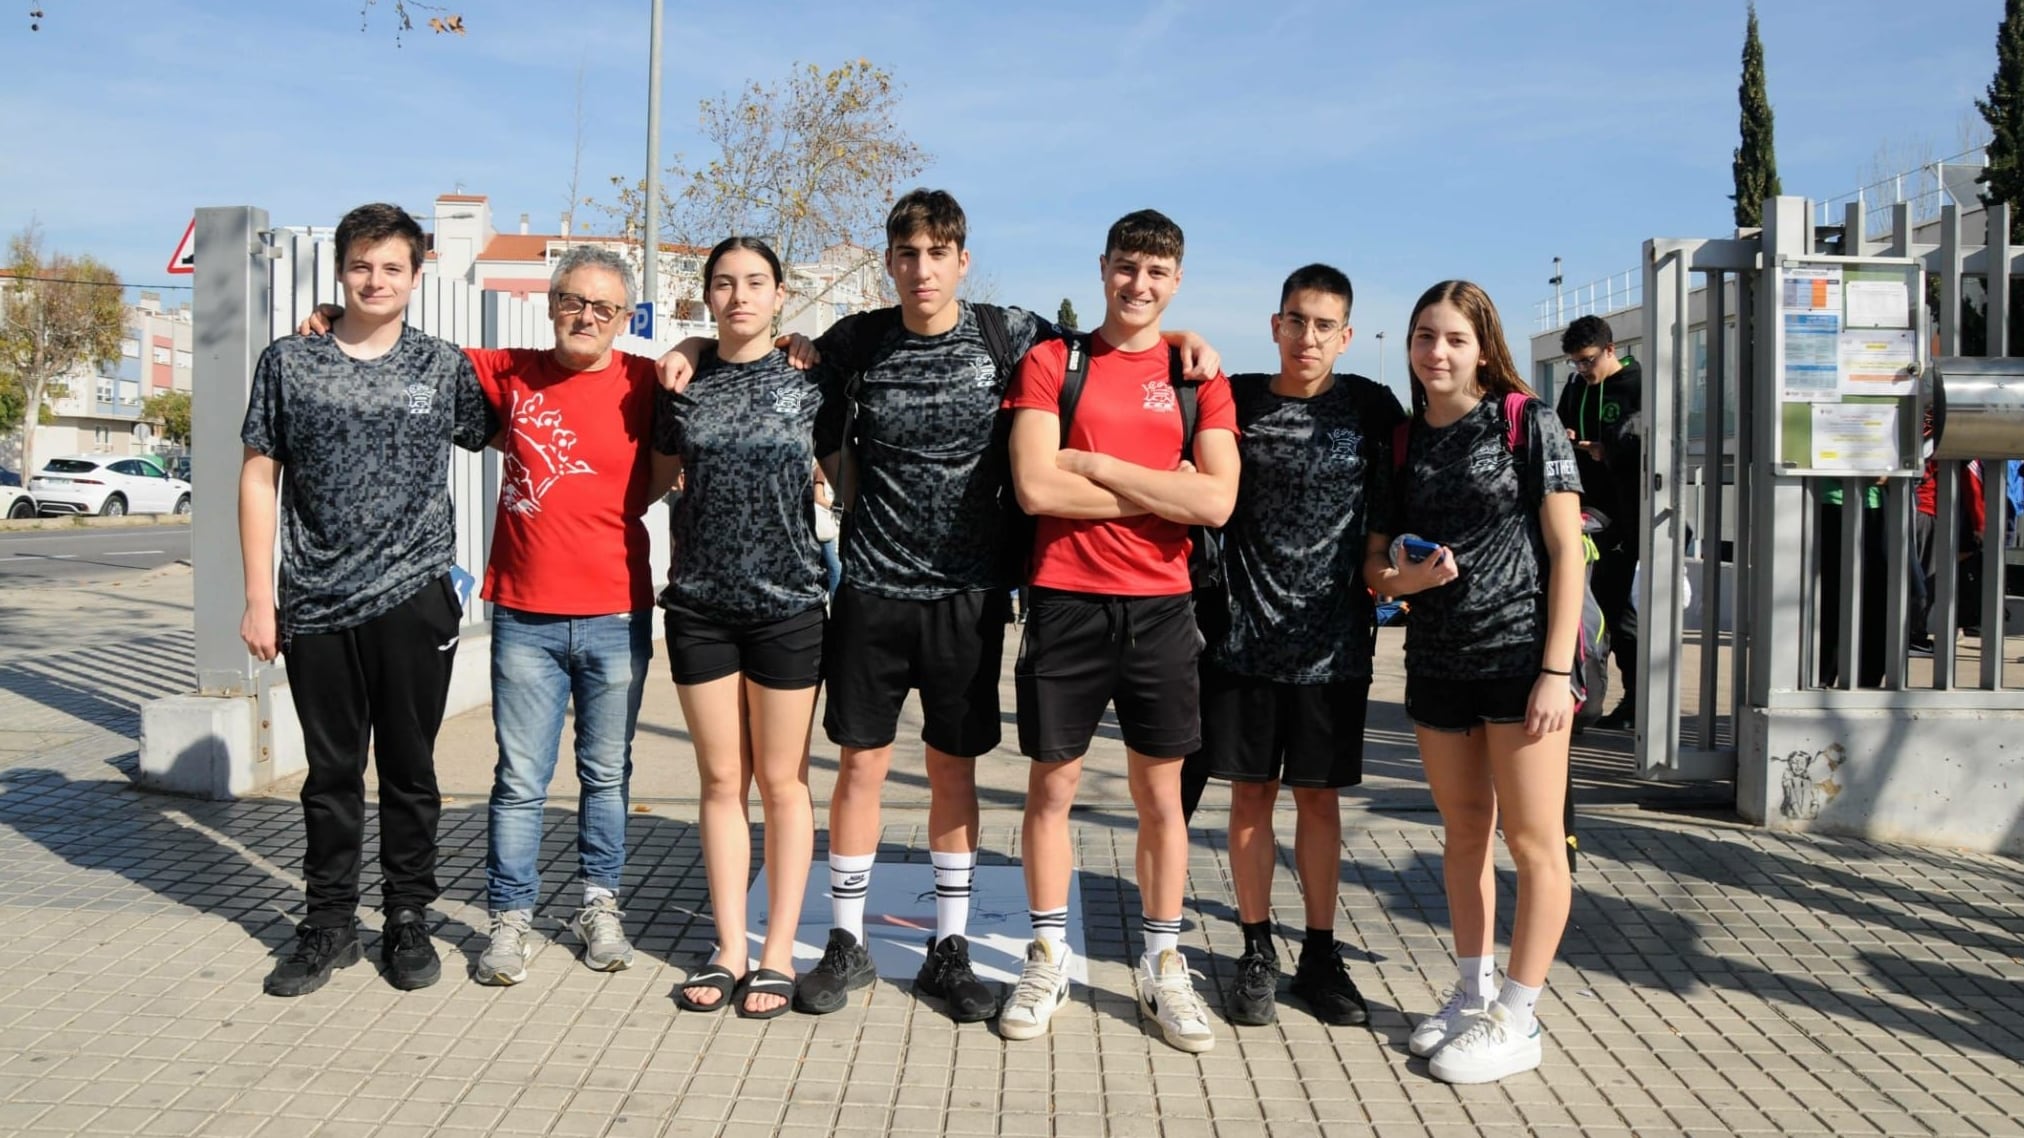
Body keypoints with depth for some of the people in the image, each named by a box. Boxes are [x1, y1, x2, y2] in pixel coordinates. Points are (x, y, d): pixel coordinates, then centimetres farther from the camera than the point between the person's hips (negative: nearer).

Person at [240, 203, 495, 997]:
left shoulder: (444, 367, 3)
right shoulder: (289, 362, 5)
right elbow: (260, 478, 5)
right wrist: (259, 597, 1)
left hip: (414, 601, -1)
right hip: (315, 606, 1)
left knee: (409, 769, 8)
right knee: (332, 772, 10)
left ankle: (408, 920, 22)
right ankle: (328, 925, 23)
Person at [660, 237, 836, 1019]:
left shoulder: (811, 383, 0)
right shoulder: (683, 388, 6)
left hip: (787, 603, -2)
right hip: (699, 604, 2)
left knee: (782, 781, 5)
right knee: (722, 781, 9)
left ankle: (778, 953, 14)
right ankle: (729, 949, 18)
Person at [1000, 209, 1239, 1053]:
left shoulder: (1198, 376, 6)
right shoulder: (1051, 361, 2)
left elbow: (1217, 501, -9)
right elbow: (1035, 486, -11)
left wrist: (1097, 463, -10)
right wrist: (1163, 491, -8)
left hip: (1161, 606, 1)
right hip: (1066, 601, -1)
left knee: (1161, 793, 8)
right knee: (1052, 785, 7)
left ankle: (1163, 966, 21)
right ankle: (1047, 959, 22)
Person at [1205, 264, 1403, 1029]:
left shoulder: (1370, 407, 1)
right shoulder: (1237, 398, 2)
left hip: (1332, 641, 0)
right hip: (1244, 636, 0)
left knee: (1319, 796, 9)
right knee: (1251, 793, 6)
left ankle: (1320, 955, 21)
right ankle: (1256, 952, 20)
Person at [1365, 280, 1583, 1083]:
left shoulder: (1526, 424, -3)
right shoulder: (1404, 440, 10)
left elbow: (1565, 551, -7)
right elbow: (1374, 564, 13)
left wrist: (1556, 669, -13)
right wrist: (1404, 578, -11)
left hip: (1522, 656, -5)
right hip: (1436, 660, 5)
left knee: (1532, 839, 0)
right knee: (1464, 832, 14)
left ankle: (1516, 1020, 9)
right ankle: (1472, 993, 27)